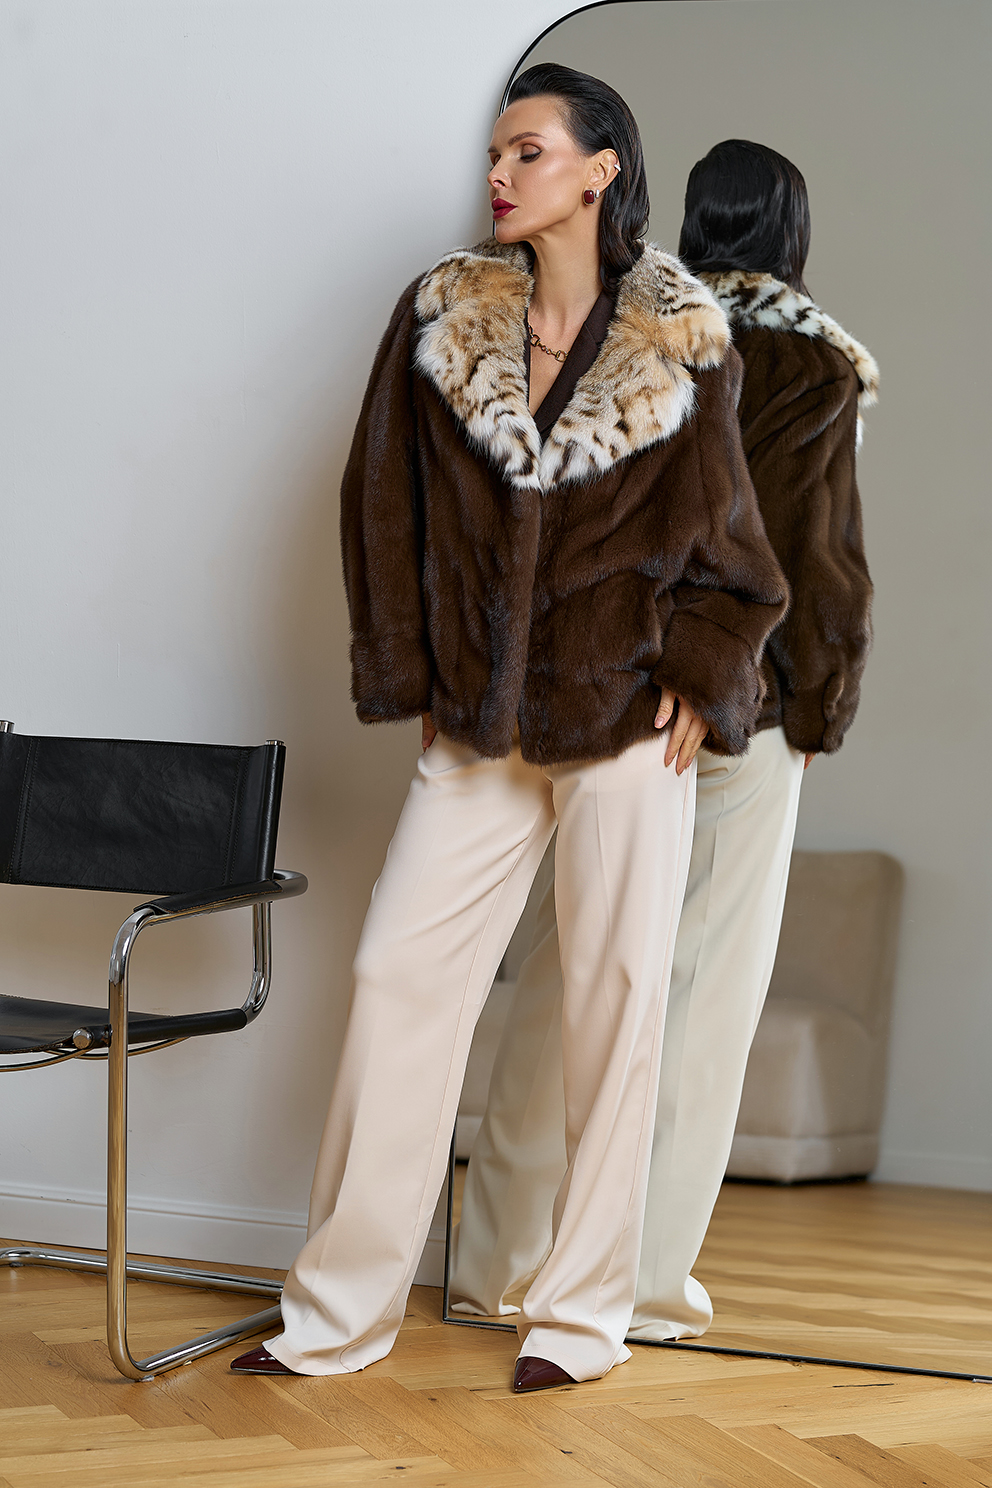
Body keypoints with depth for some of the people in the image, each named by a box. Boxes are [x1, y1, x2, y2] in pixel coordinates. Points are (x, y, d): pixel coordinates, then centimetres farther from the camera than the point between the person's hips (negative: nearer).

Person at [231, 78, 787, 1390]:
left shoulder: (681, 343, -1)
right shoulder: (442, 318, 3)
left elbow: (722, 531, 5)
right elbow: (388, 503, 6)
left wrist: (695, 683, -3)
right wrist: (413, 676, 3)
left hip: (628, 725, -2)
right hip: (479, 726, 2)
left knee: (616, 1000, 3)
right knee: (398, 975, -1)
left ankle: (585, 1316, 15)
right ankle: (340, 1313, 9)